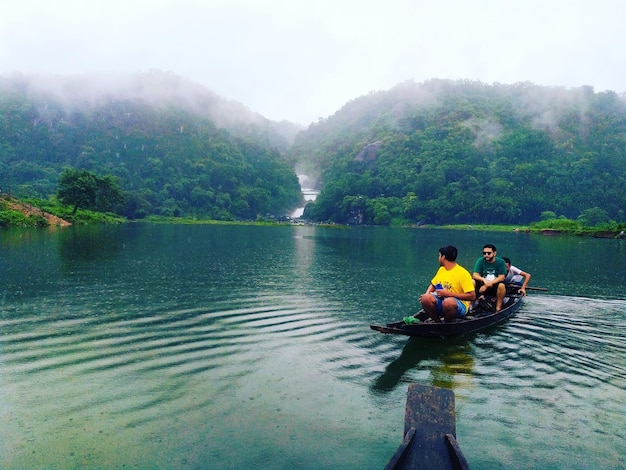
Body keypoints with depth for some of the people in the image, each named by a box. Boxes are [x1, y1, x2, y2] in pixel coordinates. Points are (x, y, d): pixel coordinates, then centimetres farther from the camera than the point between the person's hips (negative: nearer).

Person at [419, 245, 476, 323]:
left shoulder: (463, 273, -12)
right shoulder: (441, 269, 11)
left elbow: (472, 296, -17)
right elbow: (433, 285, 22)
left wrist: (448, 294, -19)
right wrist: (427, 294, -2)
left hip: (459, 305, -6)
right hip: (441, 302, 6)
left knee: (448, 302, -39)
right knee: (426, 298, -24)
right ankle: (438, 323, -6)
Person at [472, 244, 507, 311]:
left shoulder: (500, 262, -3)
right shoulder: (480, 261, -1)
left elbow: (501, 277, -13)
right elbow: (475, 275, -11)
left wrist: (488, 284, -25)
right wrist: (483, 279, -33)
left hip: (495, 287, -1)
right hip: (483, 286, 1)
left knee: (501, 285, -33)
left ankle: (498, 308, -22)